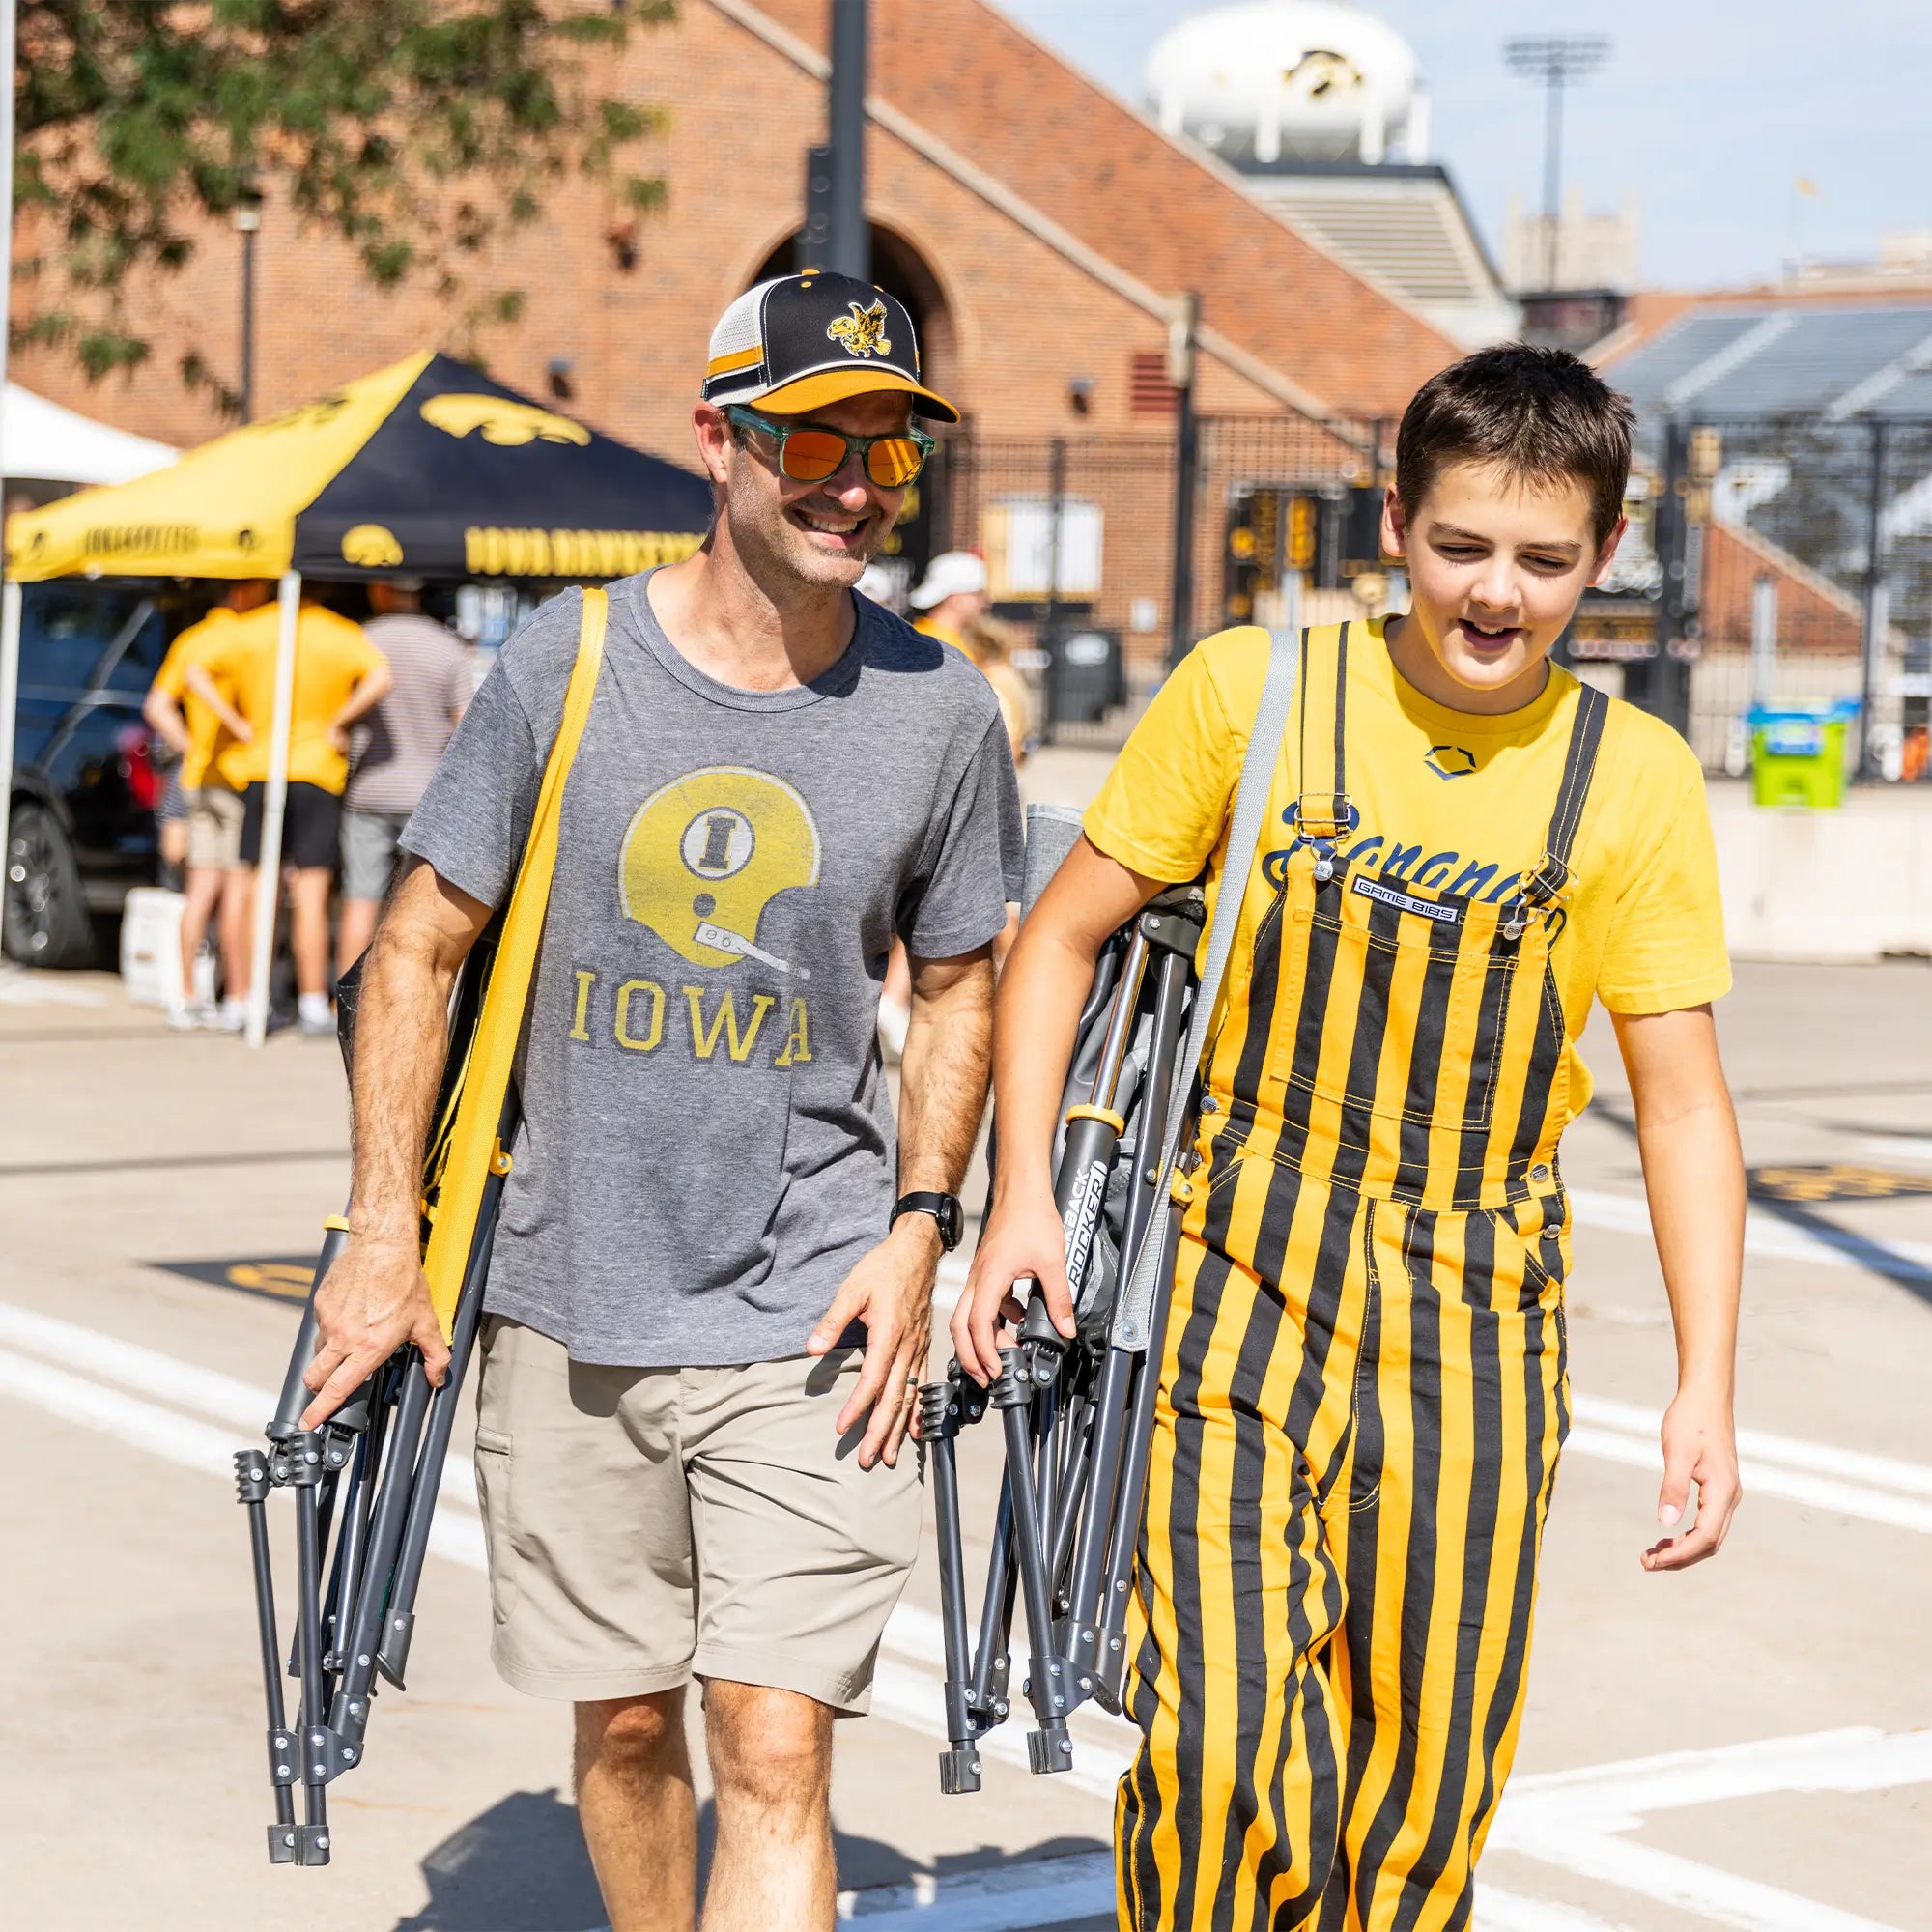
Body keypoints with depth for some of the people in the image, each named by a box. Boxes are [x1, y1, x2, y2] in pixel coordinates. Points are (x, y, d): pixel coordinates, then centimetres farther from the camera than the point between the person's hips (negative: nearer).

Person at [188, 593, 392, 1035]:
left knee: (255, 893, 9)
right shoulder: (339, 636, -5)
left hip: (259, 769, 3)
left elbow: (197, 673, 0)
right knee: (311, 895, -2)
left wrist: (240, 725, 0)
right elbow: (380, 678, -19)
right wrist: (337, 723, -9)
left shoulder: (249, 630, 5)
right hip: (317, 771, -3)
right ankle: (313, 1004, -4)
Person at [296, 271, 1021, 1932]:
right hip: (570, 1310, 1)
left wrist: (922, 1224, -1)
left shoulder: (940, 709, -2)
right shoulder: (569, 665, -5)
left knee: (775, 1749, -9)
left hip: (808, 1322, -1)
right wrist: (386, 1231, -2)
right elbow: (419, 945, 3)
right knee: (624, 1723, 14)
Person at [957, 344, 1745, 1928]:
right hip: (1248, 1287, -1)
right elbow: (1064, 935, 4)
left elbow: (1682, 1100, 3)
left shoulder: (1634, 780, -1)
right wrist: (1022, 1193, -6)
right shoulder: (1252, 692, -4)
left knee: (1422, 1795, 6)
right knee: (1218, 1751, -14)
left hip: (1474, 1329, 2)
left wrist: (1706, 1382, -4)